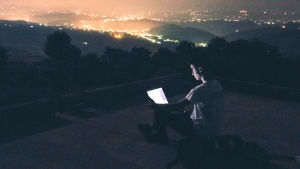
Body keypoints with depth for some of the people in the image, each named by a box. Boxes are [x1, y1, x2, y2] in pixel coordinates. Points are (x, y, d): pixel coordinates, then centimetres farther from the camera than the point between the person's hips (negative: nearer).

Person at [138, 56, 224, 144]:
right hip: (214, 130, 9)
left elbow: (176, 106, -19)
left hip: (201, 132, -9)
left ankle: (161, 137, 27)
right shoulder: (217, 85, 1)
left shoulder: (201, 89, -25)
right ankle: (153, 128, 41)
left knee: (160, 112, -1)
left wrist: (155, 106, -5)